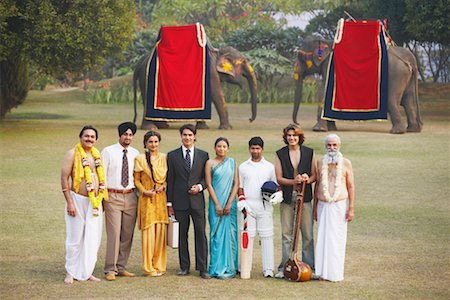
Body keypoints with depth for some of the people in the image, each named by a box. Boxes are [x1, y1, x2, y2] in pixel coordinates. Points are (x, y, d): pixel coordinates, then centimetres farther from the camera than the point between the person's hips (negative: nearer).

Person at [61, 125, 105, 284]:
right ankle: (71, 272, 10)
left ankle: (87, 272, 14)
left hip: (95, 202, 5)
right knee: (75, 238, 0)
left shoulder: (97, 155, 11)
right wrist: (69, 203, -14)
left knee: (93, 238, 5)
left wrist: (102, 199, 14)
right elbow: (64, 178, -9)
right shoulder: (72, 154, -6)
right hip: (78, 200, -5)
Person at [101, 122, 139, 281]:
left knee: (127, 234, 7)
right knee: (113, 233, -8)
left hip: (130, 196, 4)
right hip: (113, 196, -4)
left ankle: (121, 267, 17)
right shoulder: (108, 152, -1)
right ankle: (110, 270, -3)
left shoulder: (135, 154, 10)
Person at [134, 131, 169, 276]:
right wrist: (145, 191, -10)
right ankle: (149, 267, 2)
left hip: (161, 199, 2)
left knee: (160, 231, 1)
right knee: (148, 231, -4)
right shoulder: (140, 159, 2)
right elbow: (136, 179, 5)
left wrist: (164, 186, -3)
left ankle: (159, 265, 10)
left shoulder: (164, 158, 9)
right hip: (147, 199, -2)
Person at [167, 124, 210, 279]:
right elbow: (170, 180, 6)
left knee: (201, 234, -4)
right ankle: (184, 266, 14)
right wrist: (169, 202, 2)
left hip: (197, 200, 0)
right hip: (180, 201, 0)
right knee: (182, 234, 6)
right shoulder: (172, 155, 6)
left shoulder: (203, 155, 7)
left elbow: (207, 177, 11)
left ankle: (202, 268, 0)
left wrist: (200, 186, -11)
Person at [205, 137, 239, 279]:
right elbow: (209, 185, -2)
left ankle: (230, 267, 8)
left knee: (231, 234, 1)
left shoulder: (232, 162, 8)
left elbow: (236, 184, 4)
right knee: (217, 235, -3)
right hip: (216, 203, -2)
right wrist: (217, 204, -9)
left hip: (230, 204, 2)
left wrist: (229, 203, -6)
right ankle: (217, 268, 1)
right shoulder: (210, 163, 3)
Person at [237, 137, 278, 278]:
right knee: (247, 236, 0)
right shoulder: (243, 167, 11)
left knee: (266, 236, -3)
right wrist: (241, 200, -3)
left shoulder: (269, 167, 9)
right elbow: (240, 187, 12)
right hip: (247, 205, 1)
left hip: (264, 205, -1)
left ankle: (268, 269, -2)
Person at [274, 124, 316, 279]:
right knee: (286, 234, 4)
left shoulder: (309, 153, 6)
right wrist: (294, 181, -17)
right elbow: (279, 178, 0)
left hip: (305, 197, 0)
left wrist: (307, 179, -15)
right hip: (287, 198, 0)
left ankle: (309, 267, 7)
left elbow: (314, 175, 8)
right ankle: (284, 267, 10)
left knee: (307, 234, 1)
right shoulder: (280, 154, 4)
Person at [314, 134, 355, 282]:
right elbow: (317, 185, 12)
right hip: (323, 205, 3)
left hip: (339, 205, -3)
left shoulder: (345, 163, -1)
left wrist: (351, 208, -6)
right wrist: (315, 207, 11)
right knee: (322, 238, 3)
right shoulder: (320, 163, 7)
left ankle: (335, 272, 5)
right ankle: (322, 271, 9)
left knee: (337, 238, -1)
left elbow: (351, 186, 0)